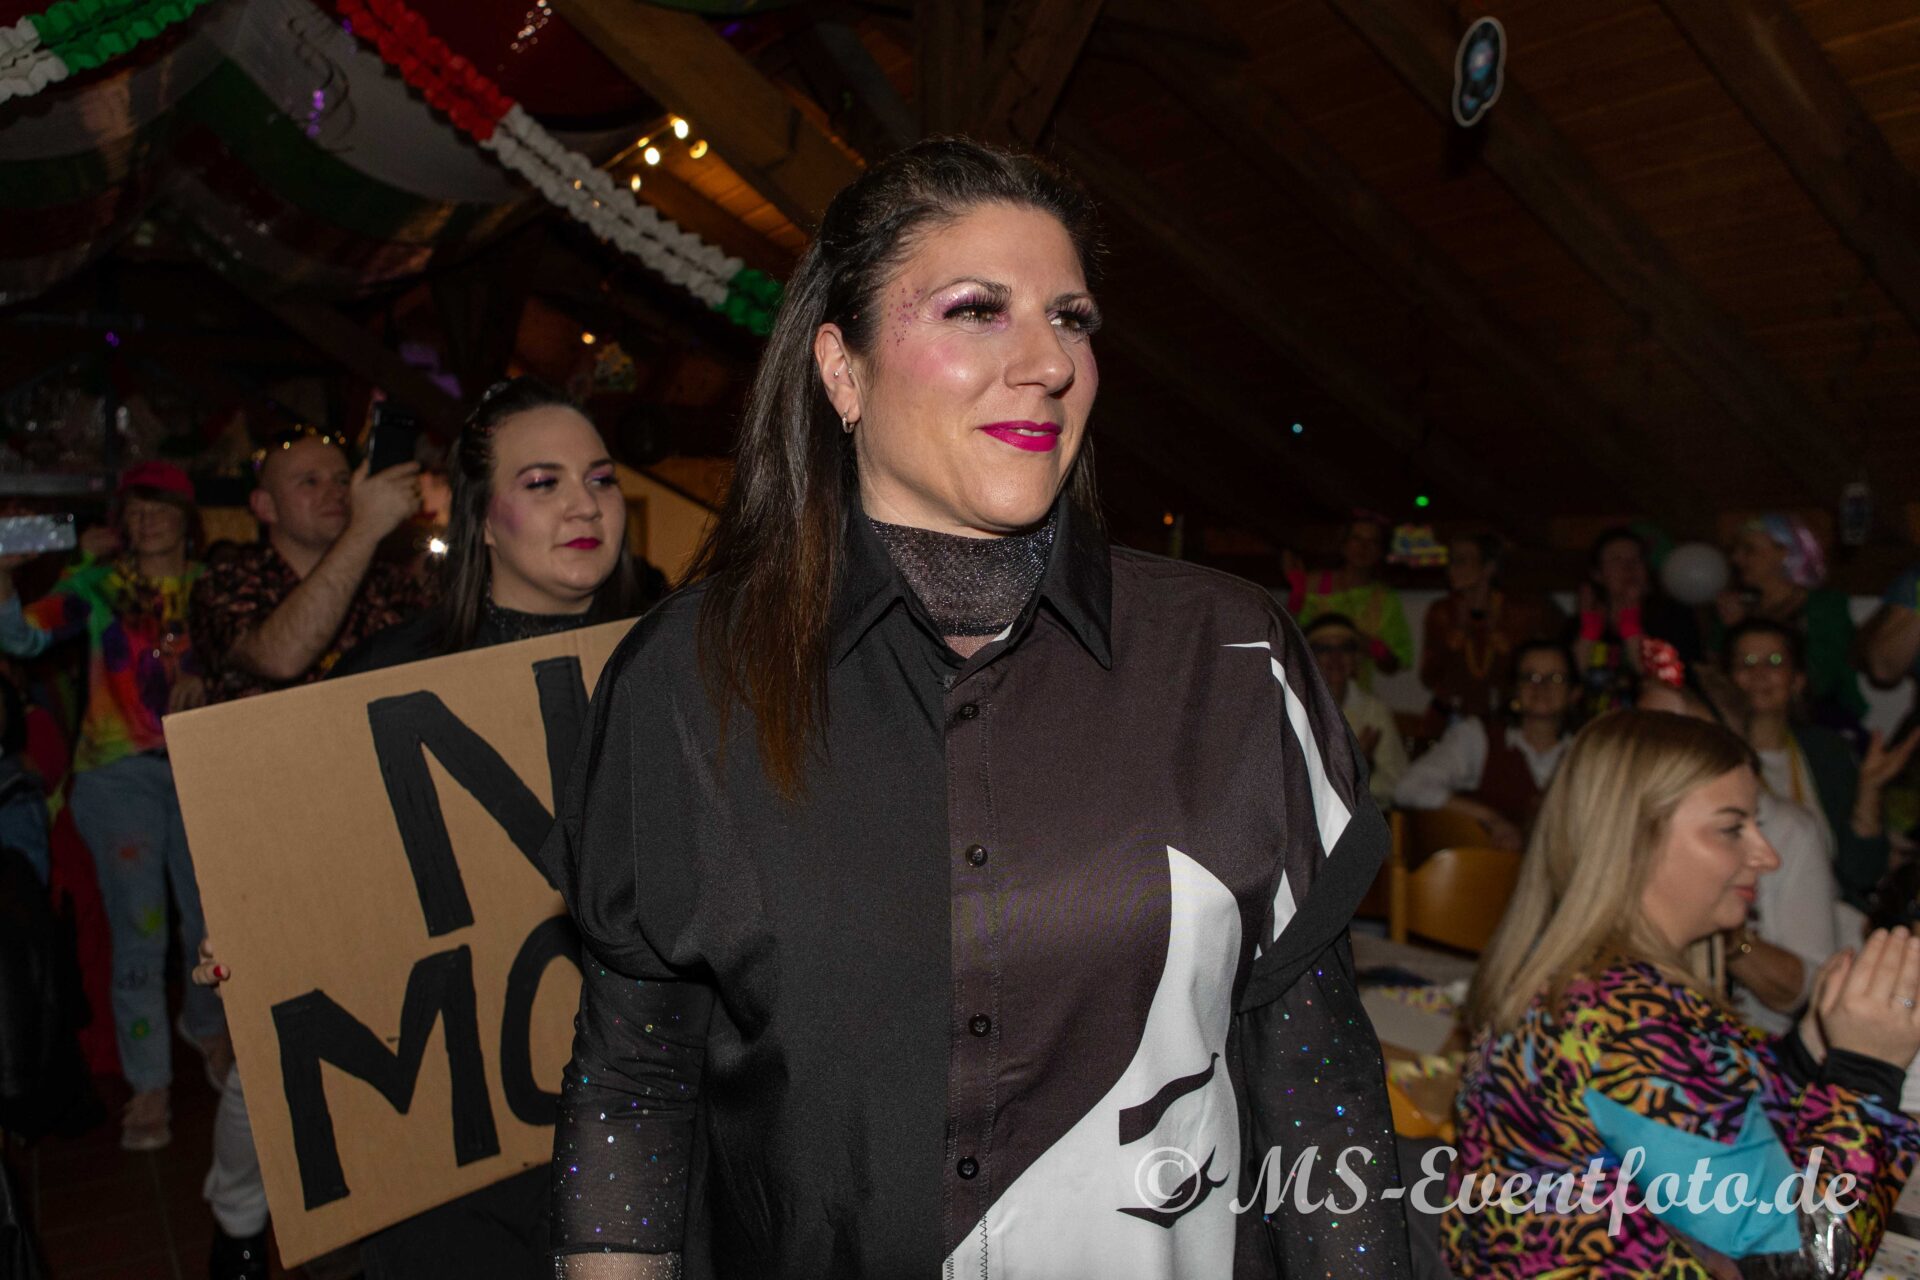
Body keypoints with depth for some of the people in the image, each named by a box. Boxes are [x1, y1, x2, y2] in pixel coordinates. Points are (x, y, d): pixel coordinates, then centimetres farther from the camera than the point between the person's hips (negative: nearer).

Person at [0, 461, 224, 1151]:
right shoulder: (99, 584, 2)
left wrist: (205, 678, -14)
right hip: (121, 774, -2)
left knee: (212, 919, 10)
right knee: (137, 931, -3)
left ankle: (206, 1024, 38)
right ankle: (149, 1084, 8)